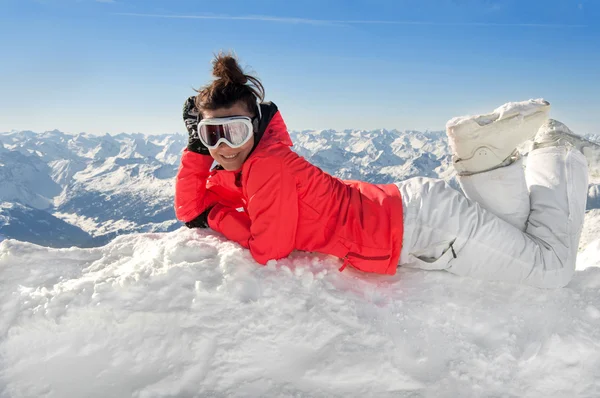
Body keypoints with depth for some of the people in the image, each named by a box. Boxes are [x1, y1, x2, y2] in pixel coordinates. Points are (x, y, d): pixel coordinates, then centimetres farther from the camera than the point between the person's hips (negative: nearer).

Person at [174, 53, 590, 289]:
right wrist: (196, 150, -3)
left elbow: (269, 249, -21)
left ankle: (557, 151, 16)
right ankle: (494, 161, 16)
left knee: (554, 267, 7)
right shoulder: (233, 172, 6)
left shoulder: (267, 164, -21)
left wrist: (217, 216, -6)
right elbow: (192, 211, 10)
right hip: (406, 208, 8)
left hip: (424, 219, -8)